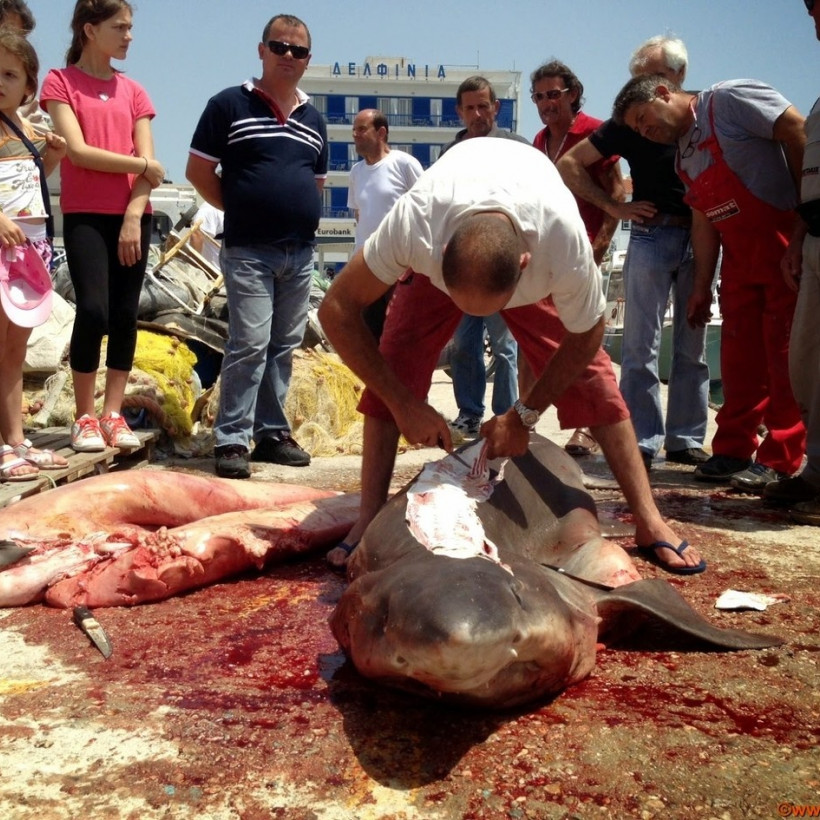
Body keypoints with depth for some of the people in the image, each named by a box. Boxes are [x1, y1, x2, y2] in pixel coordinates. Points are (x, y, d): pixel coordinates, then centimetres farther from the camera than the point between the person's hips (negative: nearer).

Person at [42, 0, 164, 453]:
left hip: (133, 216, 4)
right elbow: (77, 151, -9)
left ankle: (113, 414, 8)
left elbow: (148, 163, 4)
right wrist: (141, 165, -4)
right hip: (85, 215, -4)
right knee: (93, 310, -15)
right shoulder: (61, 81, 3)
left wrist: (134, 215, -8)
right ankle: (84, 417, -2)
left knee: (125, 315, 0)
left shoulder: (133, 90, 13)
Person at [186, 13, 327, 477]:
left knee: (284, 346, 9)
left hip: (301, 251, 6)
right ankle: (232, 439, -4)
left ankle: (273, 433, 17)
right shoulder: (230, 105, 0)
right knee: (250, 342, -11)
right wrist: (240, 210, -2)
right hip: (248, 249, -5)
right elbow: (199, 172, 0)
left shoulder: (314, 119, 15)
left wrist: (303, 214, 8)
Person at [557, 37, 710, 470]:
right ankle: (641, 440, 1)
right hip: (652, 236, -2)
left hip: (701, 239, 2)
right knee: (641, 344, -4)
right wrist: (613, 206, -2)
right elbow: (569, 164, 4)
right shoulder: (631, 122, 4)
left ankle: (686, 438, 13)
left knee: (693, 345, 5)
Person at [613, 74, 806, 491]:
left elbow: (798, 132, -15)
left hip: (789, 243, -8)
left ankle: (779, 460, -1)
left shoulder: (730, 100, -9)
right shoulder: (684, 158, 15)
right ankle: (733, 452, 16)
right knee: (739, 357, 8)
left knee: (786, 355, -5)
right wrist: (702, 286, 9)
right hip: (740, 257, 8)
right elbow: (704, 221, 14)